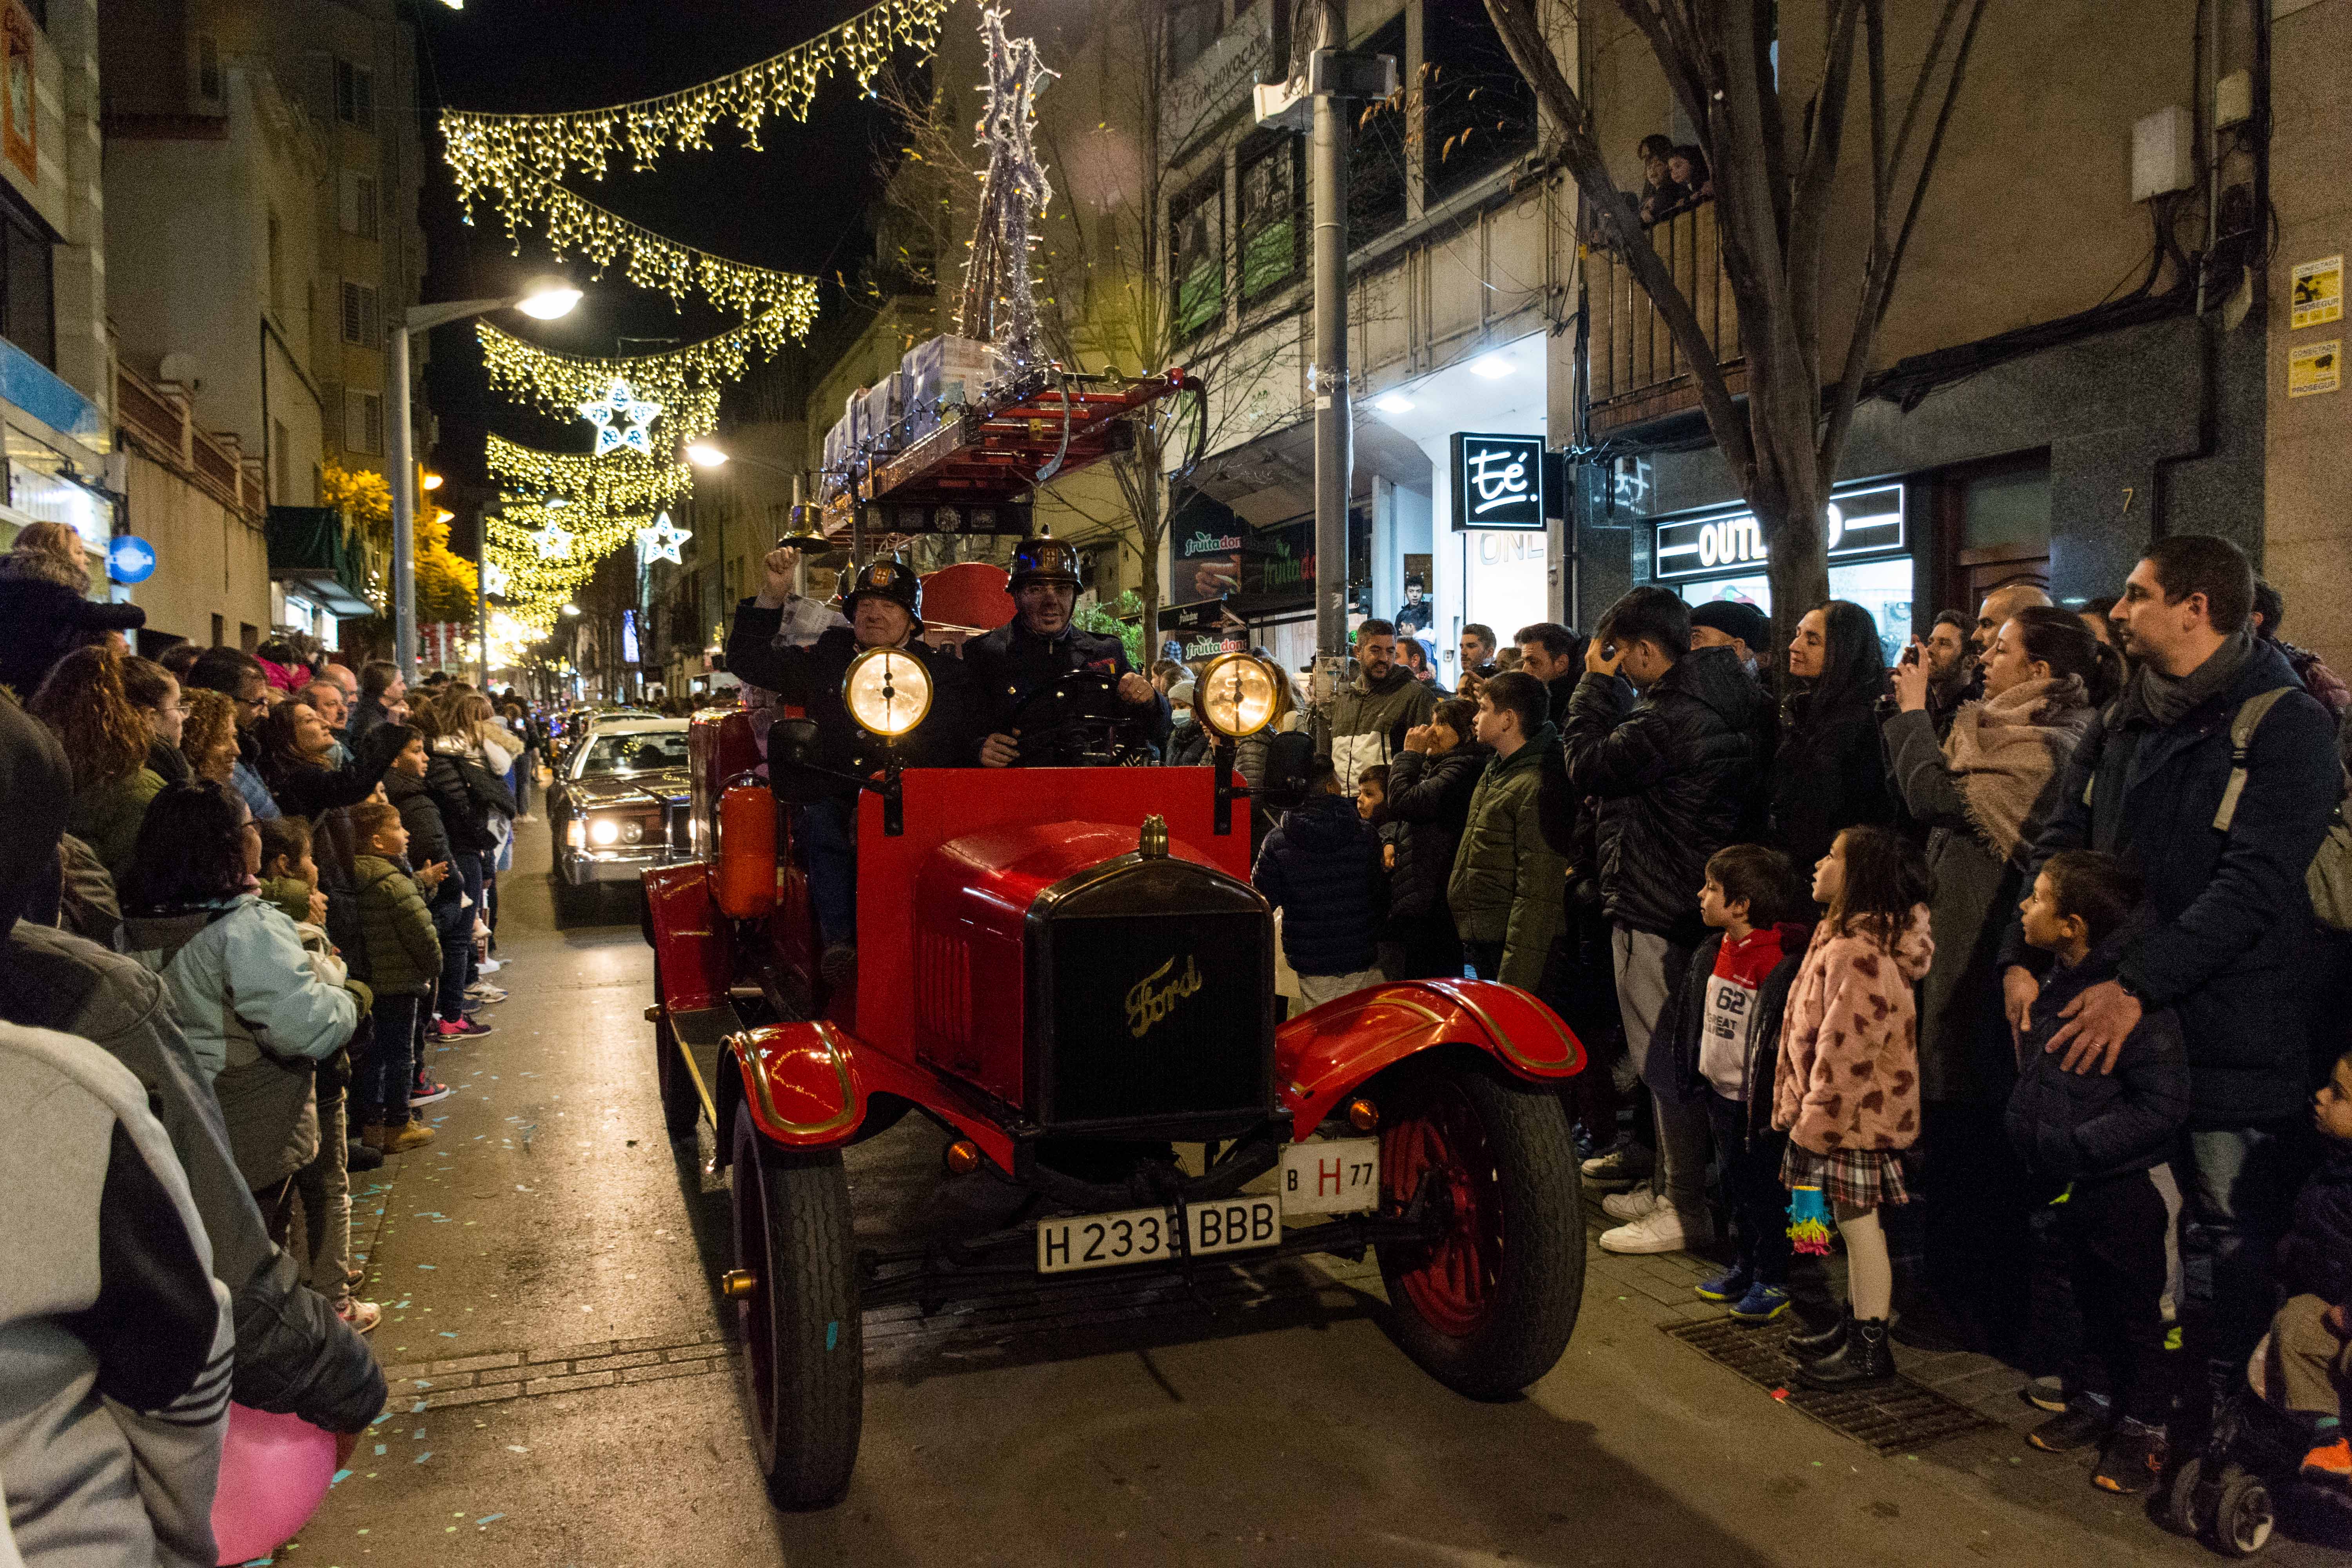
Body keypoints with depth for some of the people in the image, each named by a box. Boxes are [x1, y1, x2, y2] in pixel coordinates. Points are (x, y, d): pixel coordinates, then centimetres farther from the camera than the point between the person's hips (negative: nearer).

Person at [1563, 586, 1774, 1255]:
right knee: (1673, 1056, 18)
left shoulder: (1673, 717, -23)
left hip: (1654, 910, -10)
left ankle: (1686, 1211, 6)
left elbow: (1587, 766, -14)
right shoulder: (1729, 702, 9)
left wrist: (1595, 682, -7)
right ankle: (1668, 1188, 30)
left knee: (1665, 1061, -2)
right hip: (1688, 899, 10)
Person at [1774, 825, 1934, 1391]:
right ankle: (1855, 1325, 32)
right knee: (1854, 1224, 19)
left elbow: (1847, 1049, -26)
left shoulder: (1858, 953, -24)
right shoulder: (1843, 938, 11)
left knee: (1858, 1224, 1)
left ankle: (1870, 1350, 12)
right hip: (1854, 1109, 10)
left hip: (1856, 1114, -10)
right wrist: (1808, 1112, 21)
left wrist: (1817, 1125, -21)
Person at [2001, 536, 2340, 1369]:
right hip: (2111, 1019, 6)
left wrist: (2137, 986, -25)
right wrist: (2022, 955, -7)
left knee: (2234, 1229, 3)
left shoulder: (2286, 726, -9)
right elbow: (2059, 846, 8)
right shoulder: (2120, 723, 11)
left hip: (2227, 1033, -6)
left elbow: (2254, 886, -18)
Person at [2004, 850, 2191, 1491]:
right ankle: (2096, 1403, 38)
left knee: (2138, 1309, 10)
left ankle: (2144, 1428, 25)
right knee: (2088, 1300, 21)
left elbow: (2161, 1108, -25)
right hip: (2069, 1183, 8)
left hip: (2127, 1185, -8)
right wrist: (2028, 1127, 7)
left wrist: (2075, 1146, -23)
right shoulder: (2057, 980, 1)